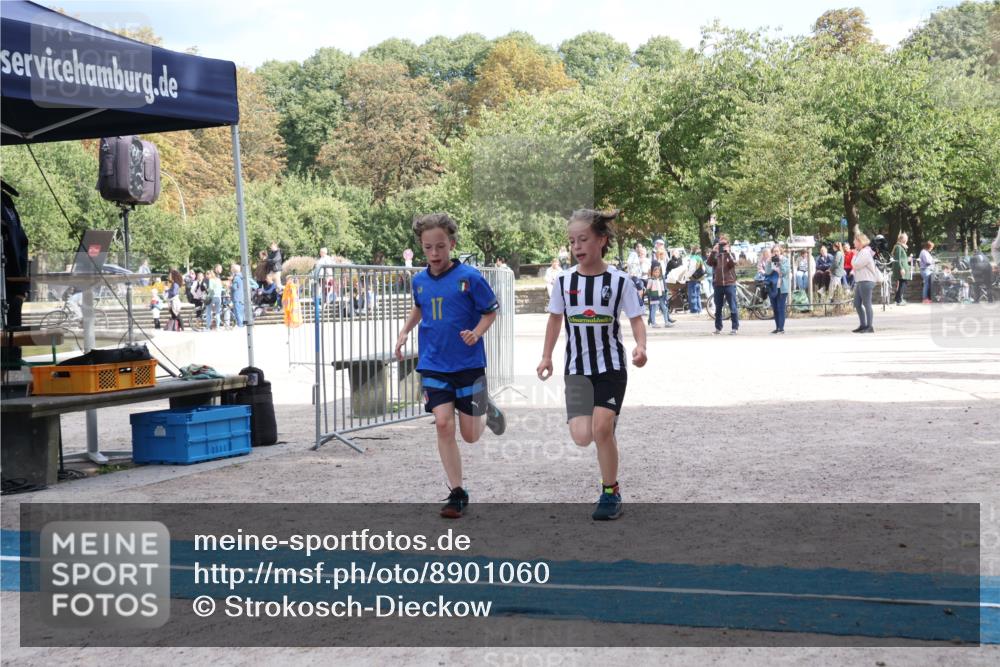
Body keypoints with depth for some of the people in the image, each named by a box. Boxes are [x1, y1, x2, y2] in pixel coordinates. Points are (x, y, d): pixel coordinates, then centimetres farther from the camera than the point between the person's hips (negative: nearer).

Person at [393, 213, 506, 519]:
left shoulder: (469, 277, -12)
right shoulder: (420, 281, 3)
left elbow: (491, 311, -4)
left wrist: (477, 333, -20)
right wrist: (404, 333, 16)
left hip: (468, 364, -3)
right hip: (434, 365, 3)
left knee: (470, 435, 3)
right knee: (443, 423, -12)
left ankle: (486, 409, 41)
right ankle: (457, 494, -3)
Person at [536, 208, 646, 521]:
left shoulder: (619, 280, -9)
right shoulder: (565, 281, -1)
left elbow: (636, 320, -5)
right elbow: (555, 319, 12)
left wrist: (640, 346, -24)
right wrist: (546, 357, 8)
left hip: (611, 366, -2)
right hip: (577, 368, 2)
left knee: (601, 428, -13)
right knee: (581, 437, -10)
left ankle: (610, 493, 5)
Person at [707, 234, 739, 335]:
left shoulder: (730, 254, 6)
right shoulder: (715, 255, 10)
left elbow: (733, 263, -14)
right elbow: (709, 263, -9)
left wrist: (728, 253, -22)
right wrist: (713, 252, -18)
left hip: (729, 284, -3)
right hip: (718, 284, 3)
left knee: (733, 307, -5)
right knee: (718, 308, 9)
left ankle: (735, 327, -2)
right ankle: (718, 327, 16)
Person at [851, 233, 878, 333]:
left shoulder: (865, 252, -13)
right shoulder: (861, 252, 19)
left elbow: (856, 265, -16)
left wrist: (855, 255, -3)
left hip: (866, 281, -10)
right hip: (859, 281, 10)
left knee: (867, 304, -8)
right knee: (857, 304, 11)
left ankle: (870, 327, -7)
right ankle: (863, 325, 18)